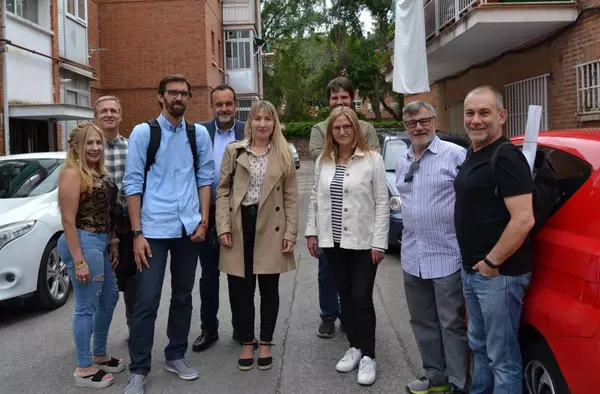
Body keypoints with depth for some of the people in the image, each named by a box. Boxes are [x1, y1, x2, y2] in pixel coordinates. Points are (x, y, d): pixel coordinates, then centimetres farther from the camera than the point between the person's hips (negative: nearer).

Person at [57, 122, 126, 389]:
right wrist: (78, 261, -21)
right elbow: (68, 221, -18)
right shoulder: (72, 173, -14)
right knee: (86, 306, 0)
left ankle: (100, 356, 34)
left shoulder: (99, 172, 12)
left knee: (109, 299, 18)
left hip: (101, 243, 10)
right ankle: (84, 369, 13)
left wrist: (113, 244, 11)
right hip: (83, 243, -10)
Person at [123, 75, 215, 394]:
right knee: (146, 302, -2)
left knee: (183, 297, 14)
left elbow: (205, 178, 10)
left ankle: (176, 356, 29)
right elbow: (133, 184, -4)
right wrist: (137, 233, -9)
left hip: (189, 228, 3)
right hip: (154, 229, -3)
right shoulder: (143, 133, -2)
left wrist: (203, 221, 0)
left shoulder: (199, 134, 7)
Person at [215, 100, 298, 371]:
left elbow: (291, 197, 3)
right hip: (239, 225, 0)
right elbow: (222, 190, 2)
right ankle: (246, 343, 23)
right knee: (241, 288, 7)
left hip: (270, 228, 0)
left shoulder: (284, 154, 5)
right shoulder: (233, 150, 4)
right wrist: (223, 226, -7)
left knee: (269, 288, 9)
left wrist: (291, 233, -4)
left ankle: (266, 343, 25)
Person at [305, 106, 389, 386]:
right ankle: (354, 347, 27)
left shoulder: (372, 159, -7)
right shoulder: (323, 161, 7)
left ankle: (368, 356, 12)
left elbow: (382, 203, -8)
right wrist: (312, 232, 7)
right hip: (333, 241, 4)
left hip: (363, 242, -4)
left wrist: (378, 241, -12)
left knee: (362, 299, -2)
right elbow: (315, 199, 11)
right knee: (345, 297, 13)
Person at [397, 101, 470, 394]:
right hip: (412, 257, 7)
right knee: (423, 322, 17)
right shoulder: (402, 162, 13)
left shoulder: (456, 155, -10)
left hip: (447, 256, -7)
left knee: (452, 324, 3)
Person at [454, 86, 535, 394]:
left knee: (503, 358, 1)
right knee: (479, 345, 23)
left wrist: (492, 262, -17)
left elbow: (523, 220, -25)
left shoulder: (506, 157, -17)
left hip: (499, 274, -10)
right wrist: (472, 263, 17)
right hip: (471, 270, 10)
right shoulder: (472, 154, 12)